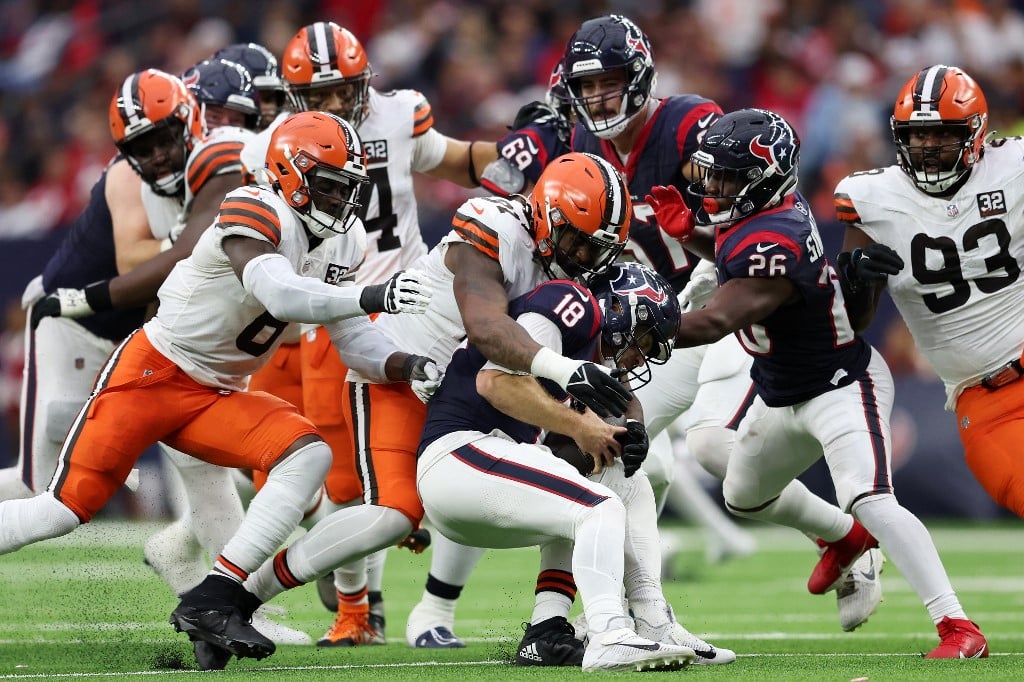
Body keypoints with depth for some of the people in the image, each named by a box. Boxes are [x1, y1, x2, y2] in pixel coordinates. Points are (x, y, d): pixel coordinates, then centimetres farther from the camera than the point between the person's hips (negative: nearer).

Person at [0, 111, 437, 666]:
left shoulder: (341, 245, 5)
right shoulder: (255, 214, -19)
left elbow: (355, 345, 6)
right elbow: (279, 295, -36)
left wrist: (410, 366, -12)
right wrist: (371, 297, -43)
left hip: (216, 396, 7)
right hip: (151, 371, -7)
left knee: (309, 455, -16)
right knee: (69, 507, -13)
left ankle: (211, 601, -17)